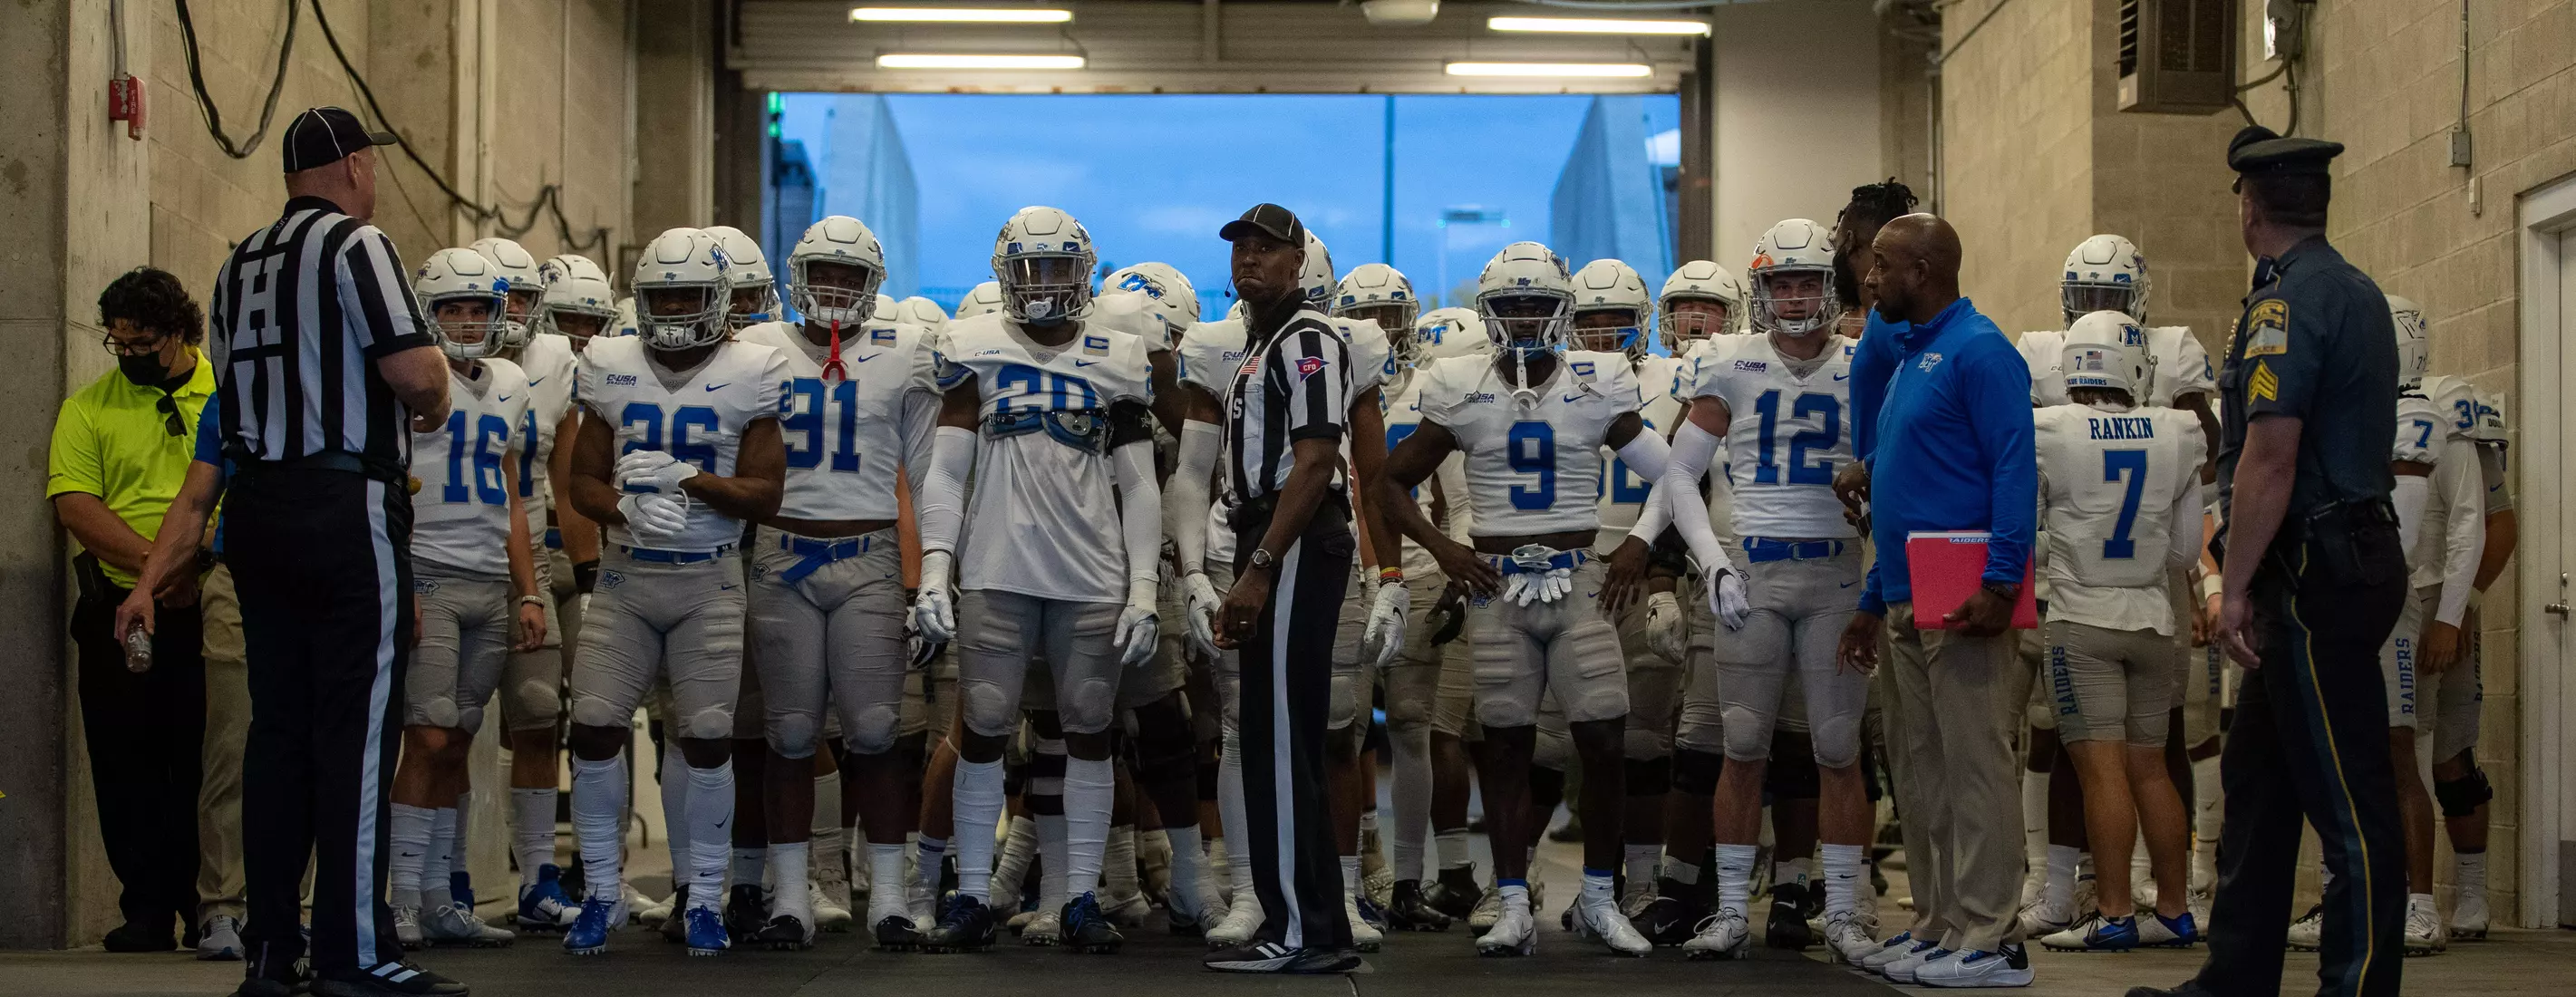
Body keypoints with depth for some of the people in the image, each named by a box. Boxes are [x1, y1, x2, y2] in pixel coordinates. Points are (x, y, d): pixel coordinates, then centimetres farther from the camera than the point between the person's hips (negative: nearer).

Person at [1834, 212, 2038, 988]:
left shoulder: (1979, 352, -10)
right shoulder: (1908, 356, 19)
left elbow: (2014, 470, -17)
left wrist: (2000, 582, -25)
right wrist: (1875, 601, 23)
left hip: (1965, 602, -10)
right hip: (1909, 602, 10)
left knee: (1974, 769, -5)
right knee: (1923, 773, 13)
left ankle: (1988, 939, -1)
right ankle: (1940, 922, 20)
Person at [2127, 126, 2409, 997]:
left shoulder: (2287, 302, -15)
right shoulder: (2359, 294, 17)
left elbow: (2270, 457, -21)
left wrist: (2235, 587, -18)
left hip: (2315, 568, -10)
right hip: (2355, 554, 10)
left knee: (2347, 796, -6)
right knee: (2257, 776, 15)